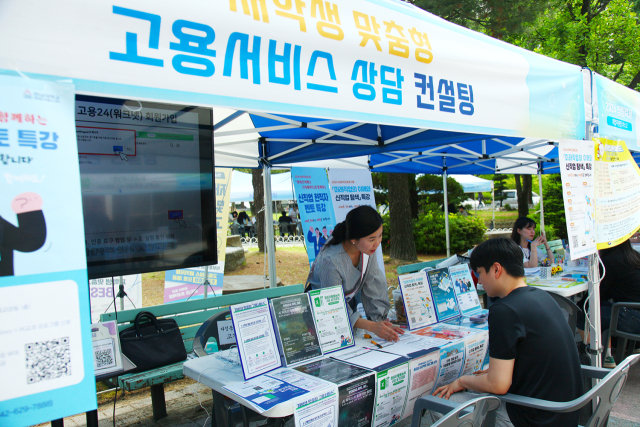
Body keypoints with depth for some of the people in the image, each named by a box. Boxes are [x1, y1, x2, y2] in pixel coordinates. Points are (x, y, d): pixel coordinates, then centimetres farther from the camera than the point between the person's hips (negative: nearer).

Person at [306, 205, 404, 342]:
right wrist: (372, 326, -35)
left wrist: (381, 321, -20)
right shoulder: (330, 261, -34)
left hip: (348, 305, 5)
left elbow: (374, 287, -11)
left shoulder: (368, 248, -16)